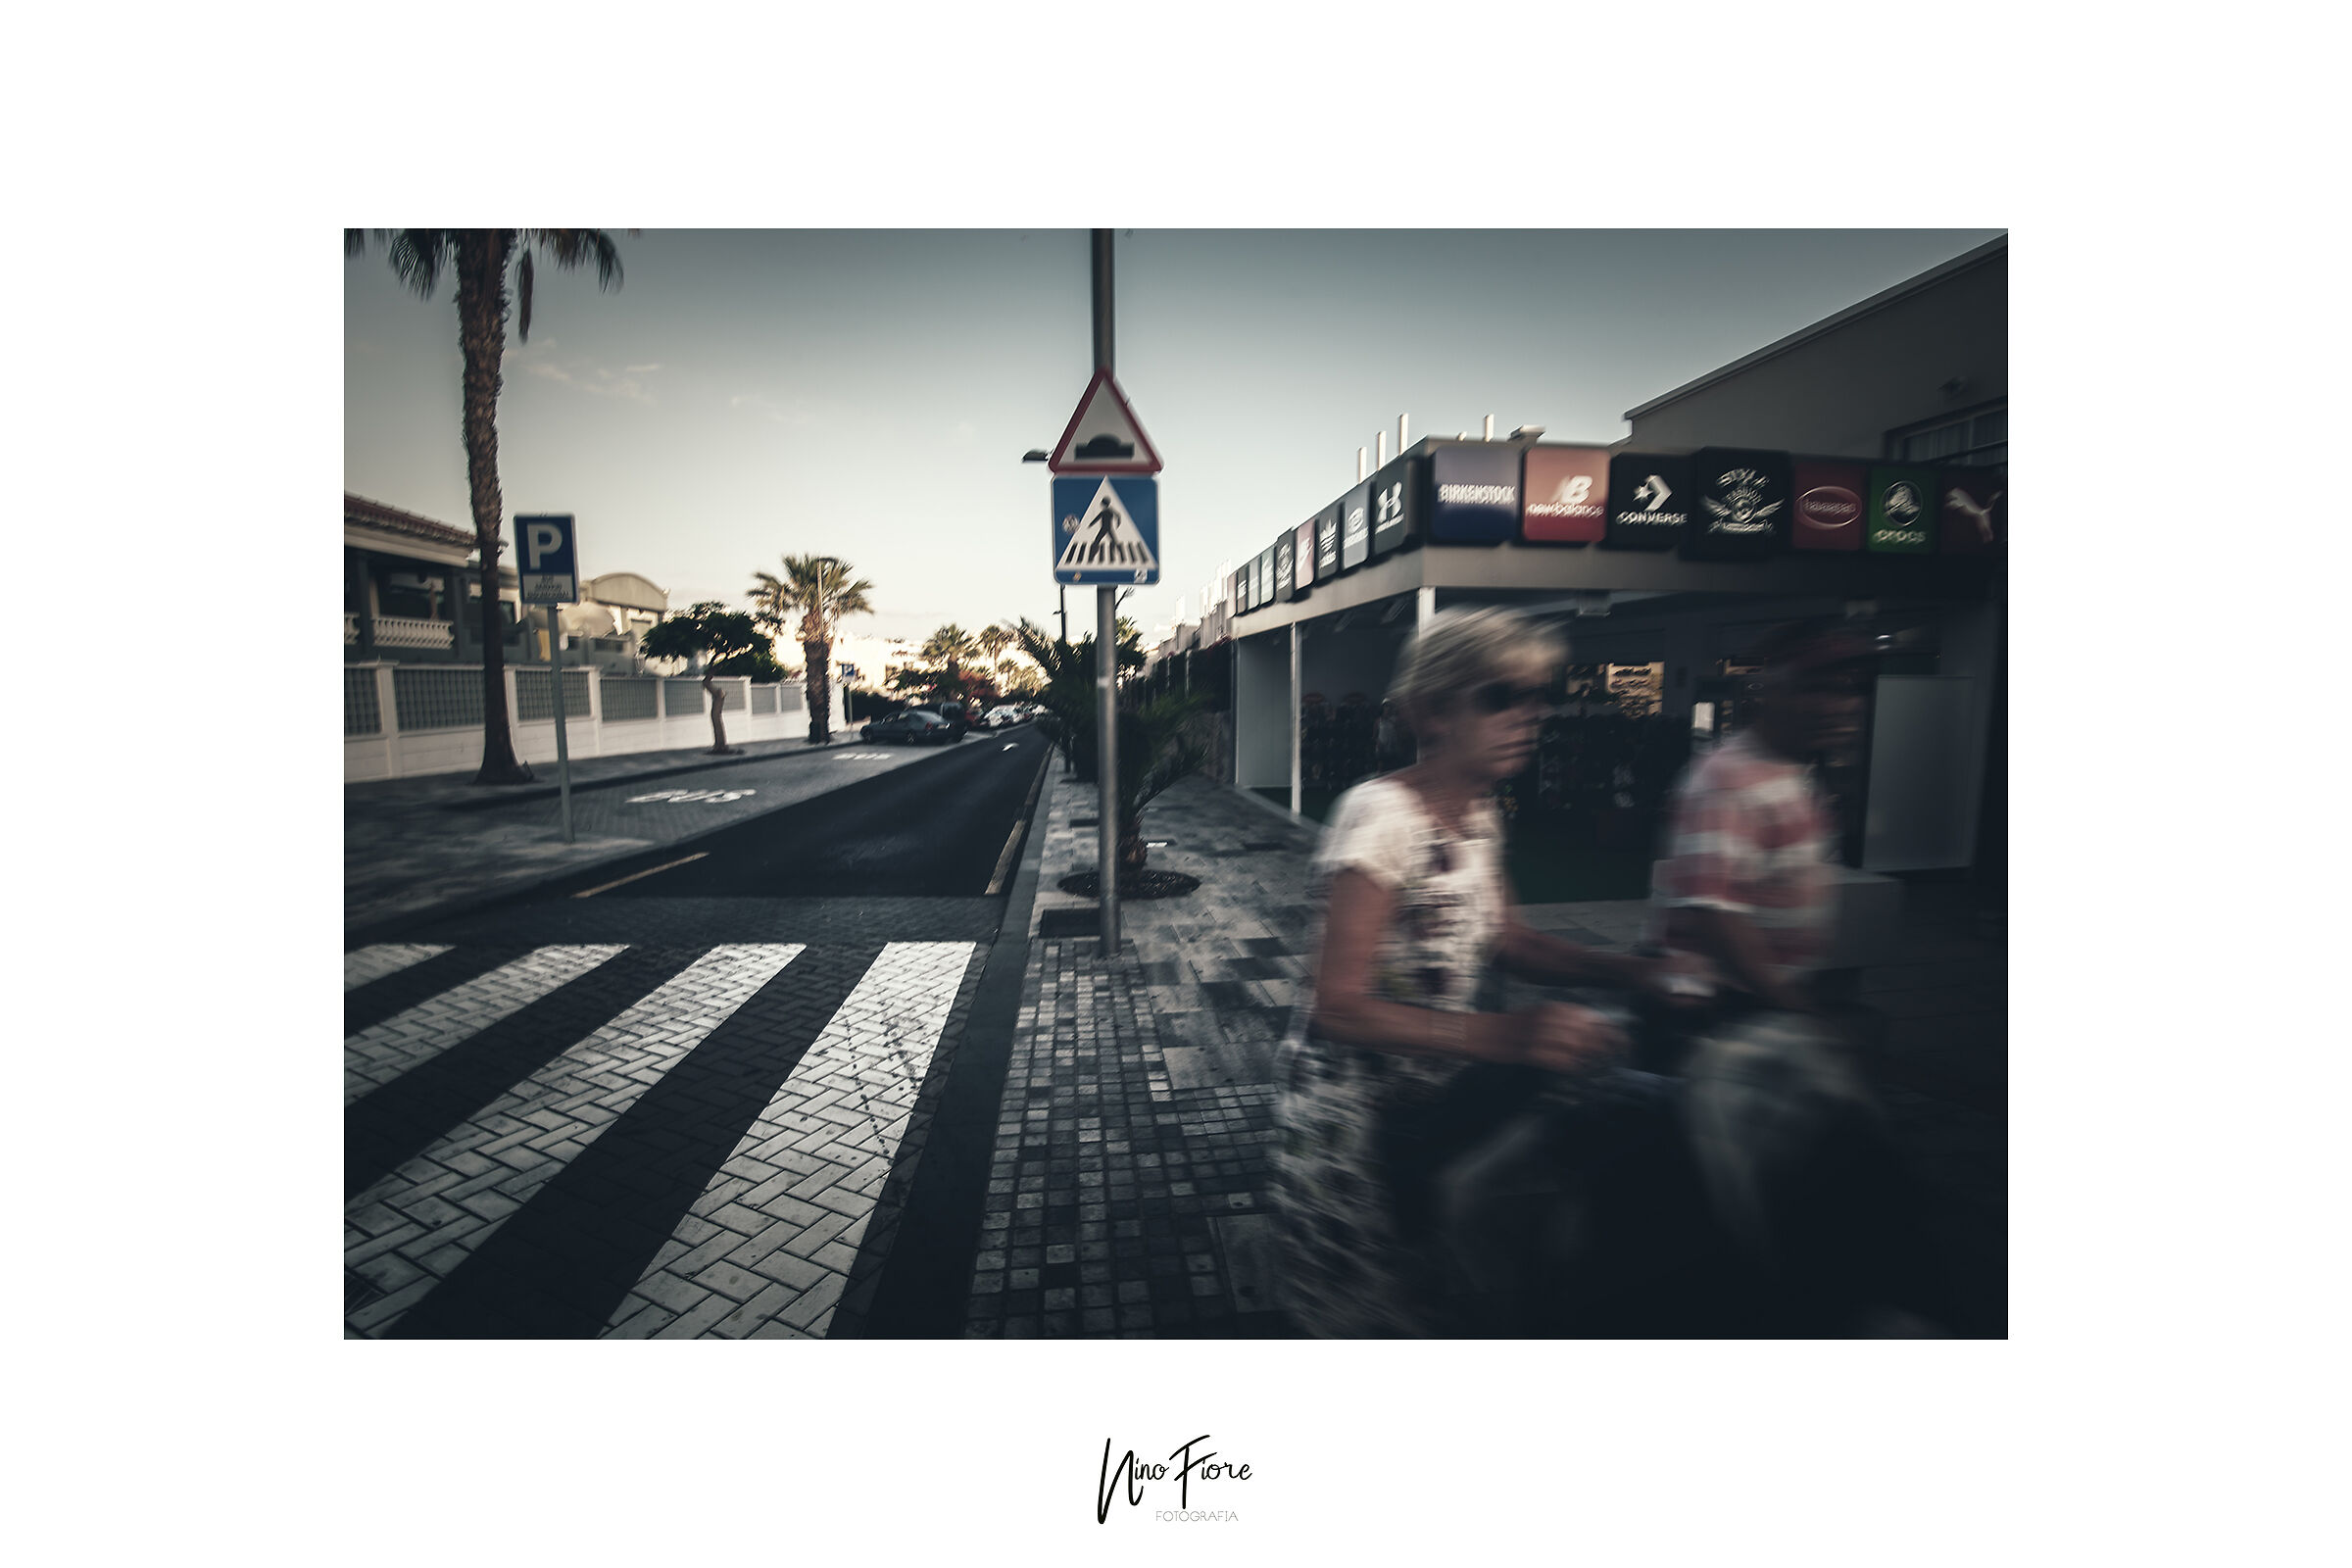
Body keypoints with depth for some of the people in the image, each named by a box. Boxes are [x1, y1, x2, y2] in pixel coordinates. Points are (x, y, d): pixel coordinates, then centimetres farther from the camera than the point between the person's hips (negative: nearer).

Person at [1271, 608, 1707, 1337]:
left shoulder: (1478, 814, 1)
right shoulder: (1379, 815, -25)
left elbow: (1507, 938, 10)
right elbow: (1340, 1007, -27)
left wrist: (1636, 971, -4)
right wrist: (1505, 1036, -37)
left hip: (1433, 1089, 8)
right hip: (1358, 1106, -7)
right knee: (1368, 1310, 12)